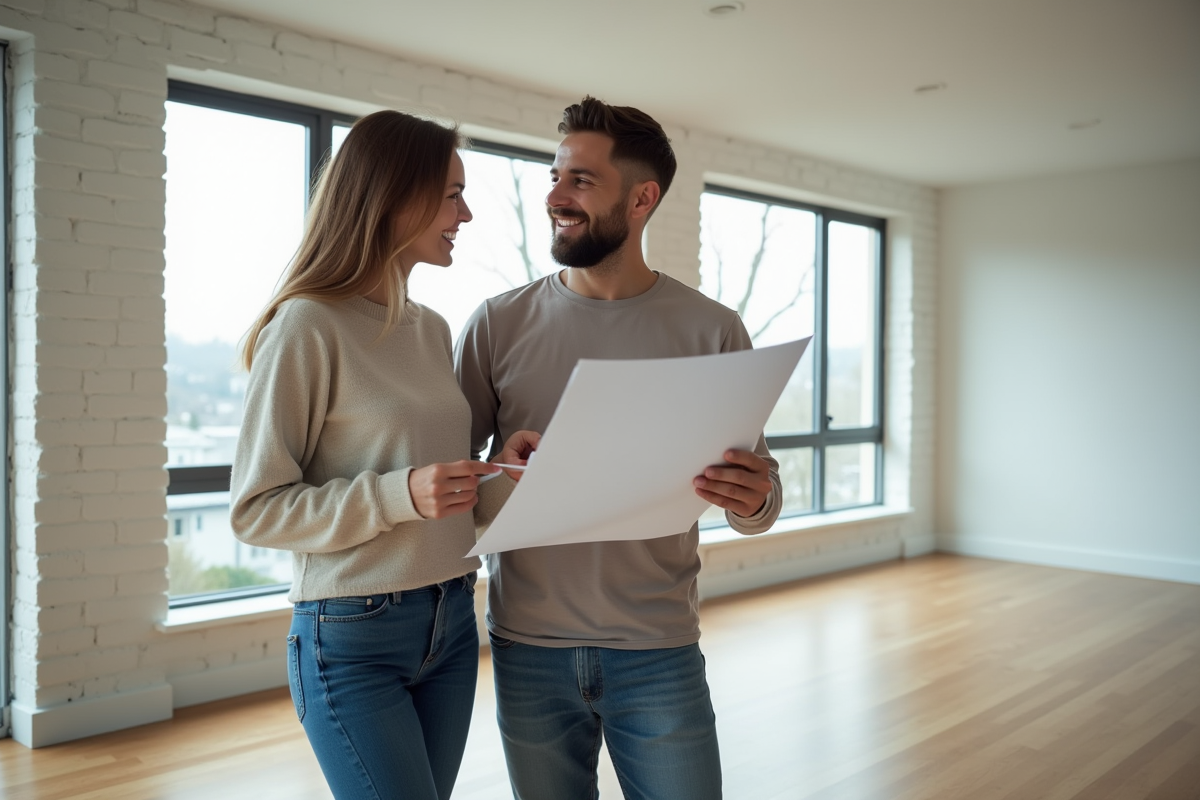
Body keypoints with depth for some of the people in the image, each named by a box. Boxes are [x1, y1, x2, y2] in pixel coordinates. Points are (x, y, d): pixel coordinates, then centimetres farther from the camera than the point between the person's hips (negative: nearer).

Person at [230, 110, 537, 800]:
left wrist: (499, 474, -4)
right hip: (353, 638, -7)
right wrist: (399, 495, -23)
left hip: (452, 623, 7)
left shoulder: (433, 330, 10)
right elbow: (256, 510, -12)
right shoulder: (308, 326, -12)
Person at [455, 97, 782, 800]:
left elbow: (761, 494, 1)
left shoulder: (712, 331, -2)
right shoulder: (499, 324, 0)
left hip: (659, 653, -1)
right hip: (528, 648, 1)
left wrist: (753, 501, -23)